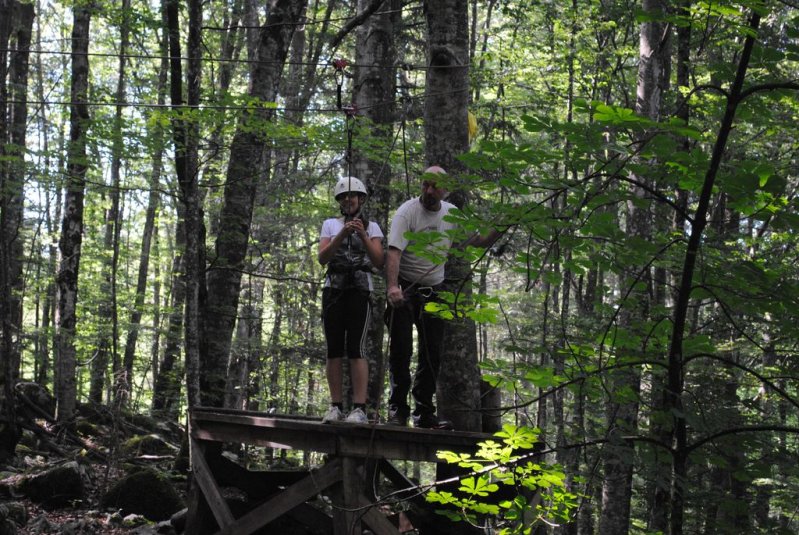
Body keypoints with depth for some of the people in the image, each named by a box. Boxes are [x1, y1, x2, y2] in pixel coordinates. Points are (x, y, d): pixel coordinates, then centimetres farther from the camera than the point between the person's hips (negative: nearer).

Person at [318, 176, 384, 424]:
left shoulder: (371, 227, 10)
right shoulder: (330, 225, 13)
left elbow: (379, 262, -1)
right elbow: (322, 258, -1)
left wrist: (363, 236, -13)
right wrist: (342, 234, -14)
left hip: (360, 289, -2)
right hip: (333, 289, 2)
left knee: (355, 348, -12)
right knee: (334, 348, -3)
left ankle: (359, 408, -16)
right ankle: (336, 406, 0)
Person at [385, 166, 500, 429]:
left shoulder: (452, 214, 4)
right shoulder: (407, 212, -14)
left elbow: (478, 240, 12)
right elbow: (394, 251, -25)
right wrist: (392, 286, -40)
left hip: (434, 290, 5)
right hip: (404, 289, -5)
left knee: (432, 353, 4)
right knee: (401, 350, -6)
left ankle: (424, 413, 11)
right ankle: (397, 409, 3)